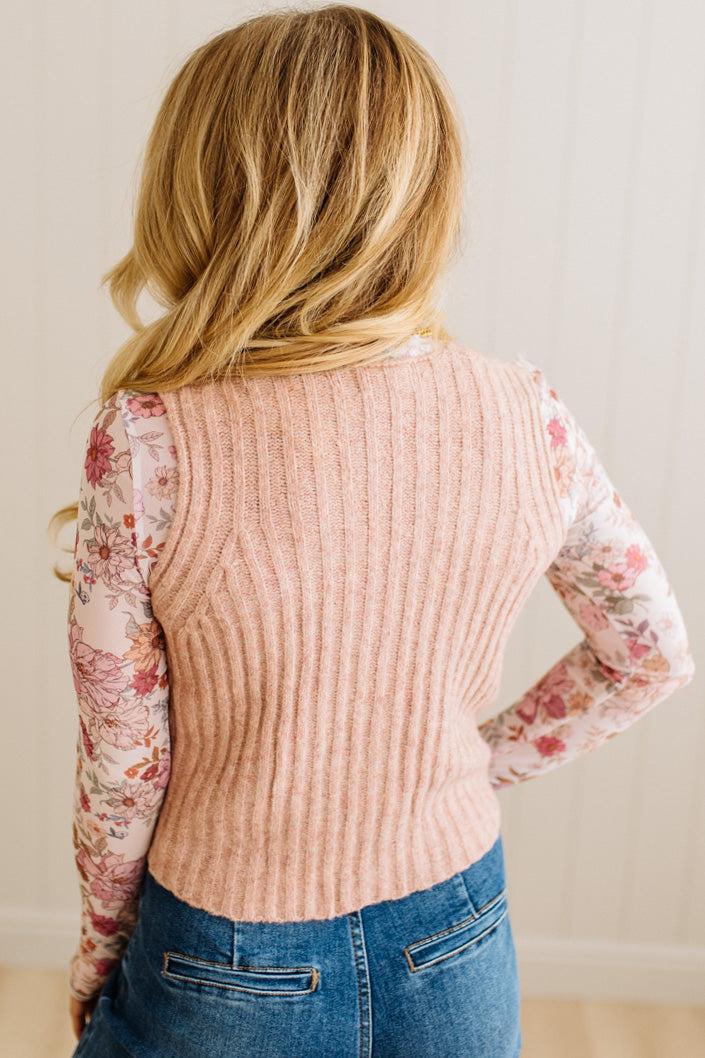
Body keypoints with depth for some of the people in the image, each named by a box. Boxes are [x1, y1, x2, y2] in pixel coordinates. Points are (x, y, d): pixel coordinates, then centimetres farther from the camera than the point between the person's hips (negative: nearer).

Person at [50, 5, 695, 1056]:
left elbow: (122, 764, -14)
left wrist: (100, 951, 3)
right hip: (459, 960, 3)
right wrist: (477, 764, 6)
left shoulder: (149, 442, -23)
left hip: (226, 971, -2)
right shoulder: (527, 416, -14)